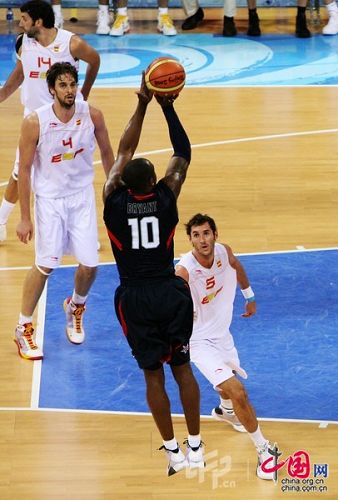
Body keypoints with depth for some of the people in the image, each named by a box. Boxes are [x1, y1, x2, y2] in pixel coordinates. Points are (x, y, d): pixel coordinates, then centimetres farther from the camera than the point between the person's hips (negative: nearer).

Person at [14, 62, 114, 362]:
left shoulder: (92, 115, -12)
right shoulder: (35, 122, -19)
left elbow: (106, 153, 5)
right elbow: (24, 170, -11)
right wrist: (24, 218, -9)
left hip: (82, 195, 3)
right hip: (49, 199, -3)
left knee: (89, 264, 1)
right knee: (46, 266, -5)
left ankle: (75, 307, 34)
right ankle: (24, 329, 12)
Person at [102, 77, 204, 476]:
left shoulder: (114, 203, -11)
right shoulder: (166, 199, -12)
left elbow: (124, 151, 0)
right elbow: (183, 153, 0)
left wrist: (143, 105, 2)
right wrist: (167, 106, -1)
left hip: (134, 299, -1)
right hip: (170, 292, 1)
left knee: (153, 374, 7)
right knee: (182, 367, 13)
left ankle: (173, 452, 11)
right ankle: (195, 447, 18)